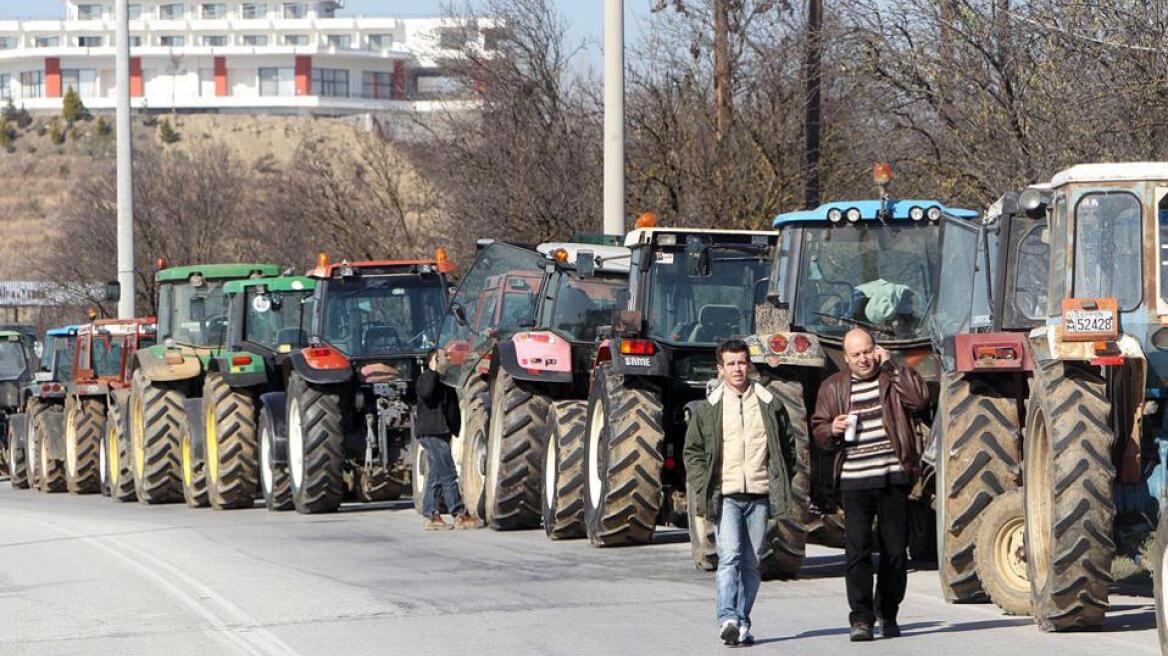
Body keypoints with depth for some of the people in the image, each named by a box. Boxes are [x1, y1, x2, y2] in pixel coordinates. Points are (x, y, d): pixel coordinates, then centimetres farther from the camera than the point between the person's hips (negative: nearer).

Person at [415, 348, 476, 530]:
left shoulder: (444, 383, 22)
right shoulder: (426, 378, -6)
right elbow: (426, 392, -28)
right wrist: (434, 371, -21)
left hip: (441, 433, 10)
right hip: (431, 432, -10)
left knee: (436, 476, 10)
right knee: (447, 474, -10)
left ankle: (430, 516, 11)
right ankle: (460, 515, -11)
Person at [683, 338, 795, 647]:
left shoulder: (770, 406, 9)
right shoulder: (708, 409, 6)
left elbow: (787, 447, 14)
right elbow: (693, 451, 9)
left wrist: (782, 487, 5)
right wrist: (703, 490, -3)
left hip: (760, 495, 2)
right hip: (726, 496, -2)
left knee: (752, 562, 5)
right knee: (729, 557, -17)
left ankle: (742, 623, 12)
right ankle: (728, 619, -25)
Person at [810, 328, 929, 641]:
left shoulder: (893, 379, 5)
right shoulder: (833, 387, 10)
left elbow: (920, 398, -13)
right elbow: (818, 429, 18)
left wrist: (890, 365, -11)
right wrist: (832, 430, -6)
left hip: (893, 478, 0)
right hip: (854, 481, 0)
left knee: (896, 549, 5)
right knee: (857, 548, -9)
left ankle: (889, 614, 20)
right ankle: (861, 618, -8)